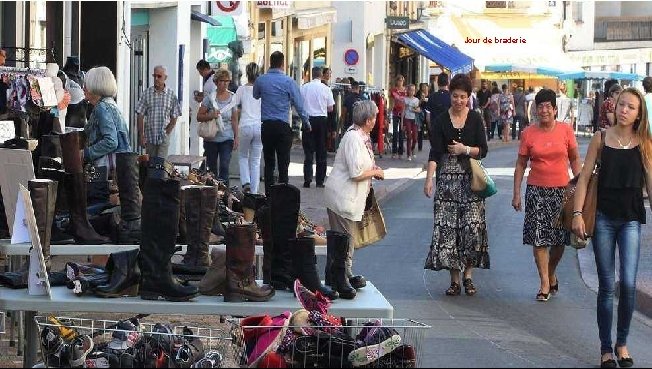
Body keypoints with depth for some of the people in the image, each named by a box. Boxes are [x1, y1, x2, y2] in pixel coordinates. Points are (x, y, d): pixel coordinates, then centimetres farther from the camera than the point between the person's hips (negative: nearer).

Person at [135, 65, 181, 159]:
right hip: (149, 137, 1)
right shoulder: (147, 93, 2)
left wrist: (167, 132, -4)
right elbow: (140, 116, 2)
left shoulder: (171, 95, 1)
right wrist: (141, 136, -4)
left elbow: (174, 118, 5)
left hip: (164, 137, -1)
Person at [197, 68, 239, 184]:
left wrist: (236, 137, 3)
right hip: (211, 139, 0)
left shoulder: (232, 98, 4)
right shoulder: (209, 98, -2)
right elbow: (199, 117, -1)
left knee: (224, 167, -13)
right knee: (212, 169, 7)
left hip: (227, 139, 0)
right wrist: (211, 116, -18)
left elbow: (234, 120, 8)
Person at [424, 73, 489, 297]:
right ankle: (455, 279, 1)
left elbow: (483, 150, 5)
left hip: (470, 178, 0)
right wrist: (429, 179, -15)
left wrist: (465, 149, -12)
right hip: (447, 177, 0)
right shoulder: (441, 121, 3)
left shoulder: (475, 119, 5)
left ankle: (468, 276, 5)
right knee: (447, 227, -5)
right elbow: (435, 152, -5)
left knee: (472, 226, -6)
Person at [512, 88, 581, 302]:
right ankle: (545, 284, 0)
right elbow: (521, 164, 5)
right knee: (539, 237, -6)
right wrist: (516, 194, 2)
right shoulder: (529, 133, 1)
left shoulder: (565, 130, 0)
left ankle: (551, 275, 29)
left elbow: (575, 159, 9)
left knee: (559, 238, 5)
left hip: (562, 190, 1)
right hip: (537, 190, 0)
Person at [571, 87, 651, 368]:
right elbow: (584, 177, 3)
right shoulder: (601, 139, 2)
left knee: (628, 283, -10)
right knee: (606, 286, 3)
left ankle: (622, 343, 10)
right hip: (604, 217, 0)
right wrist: (577, 213, -5)